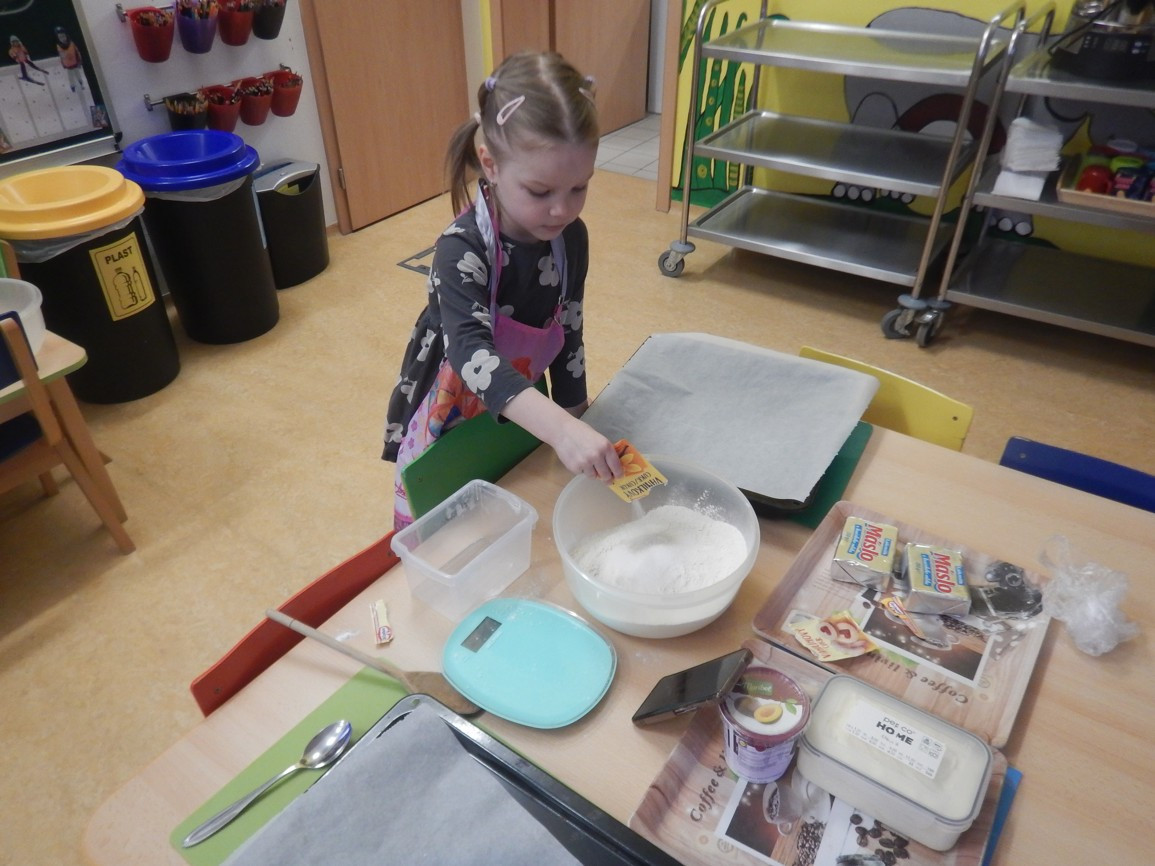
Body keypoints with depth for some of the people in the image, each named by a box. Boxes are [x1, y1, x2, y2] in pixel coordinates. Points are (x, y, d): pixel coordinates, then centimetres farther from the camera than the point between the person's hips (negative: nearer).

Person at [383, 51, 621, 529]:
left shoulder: (571, 238, -12)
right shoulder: (462, 250, -29)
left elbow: (568, 334, 0)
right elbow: (471, 352, -45)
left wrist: (574, 419, 4)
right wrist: (561, 429, -57)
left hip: (523, 418, 5)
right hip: (448, 429, -4)